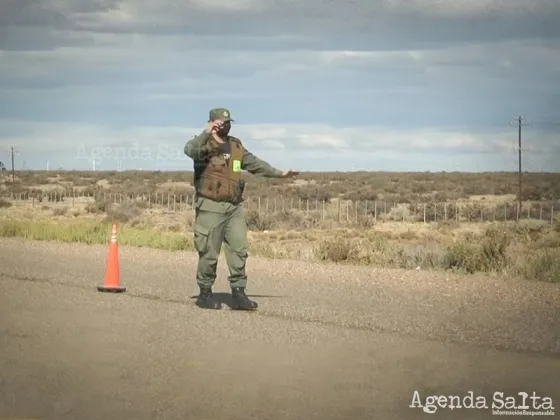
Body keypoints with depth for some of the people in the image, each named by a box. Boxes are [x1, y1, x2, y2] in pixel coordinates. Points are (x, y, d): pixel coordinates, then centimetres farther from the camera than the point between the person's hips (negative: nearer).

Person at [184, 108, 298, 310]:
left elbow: (255, 164, 23)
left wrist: (279, 173, 23)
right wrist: (207, 133, -44)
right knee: (209, 253, -1)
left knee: (239, 249, 0)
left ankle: (238, 294, 4)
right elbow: (190, 150, -30)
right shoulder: (205, 145, -8)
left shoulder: (236, 146, 14)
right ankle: (205, 294, 11)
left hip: (234, 207, 6)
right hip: (210, 207, -6)